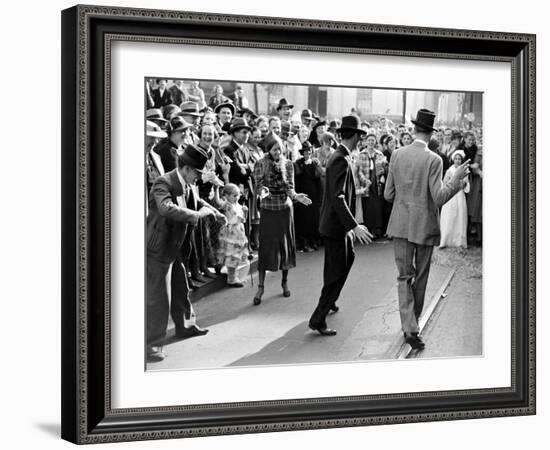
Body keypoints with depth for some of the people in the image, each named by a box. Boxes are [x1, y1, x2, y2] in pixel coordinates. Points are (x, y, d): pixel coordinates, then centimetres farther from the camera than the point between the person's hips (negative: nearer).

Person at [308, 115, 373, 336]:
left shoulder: (341, 157, 9)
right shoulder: (341, 161, -22)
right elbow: (338, 198, -29)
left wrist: (351, 225, 27)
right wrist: (354, 226, -33)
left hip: (339, 224, 11)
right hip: (335, 226, -11)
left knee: (348, 258, 28)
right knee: (336, 273, -4)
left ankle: (329, 301, 43)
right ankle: (317, 320, 0)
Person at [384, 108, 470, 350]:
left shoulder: (397, 155, -2)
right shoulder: (433, 160, -14)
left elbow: (388, 194, 2)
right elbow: (439, 198, -17)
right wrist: (456, 178, -7)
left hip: (401, 224, 3)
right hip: (425, 226, -3)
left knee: (404, 276, 7)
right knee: (421, 277, 15)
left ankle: (410, 327, -4)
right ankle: (412, 321, 28)